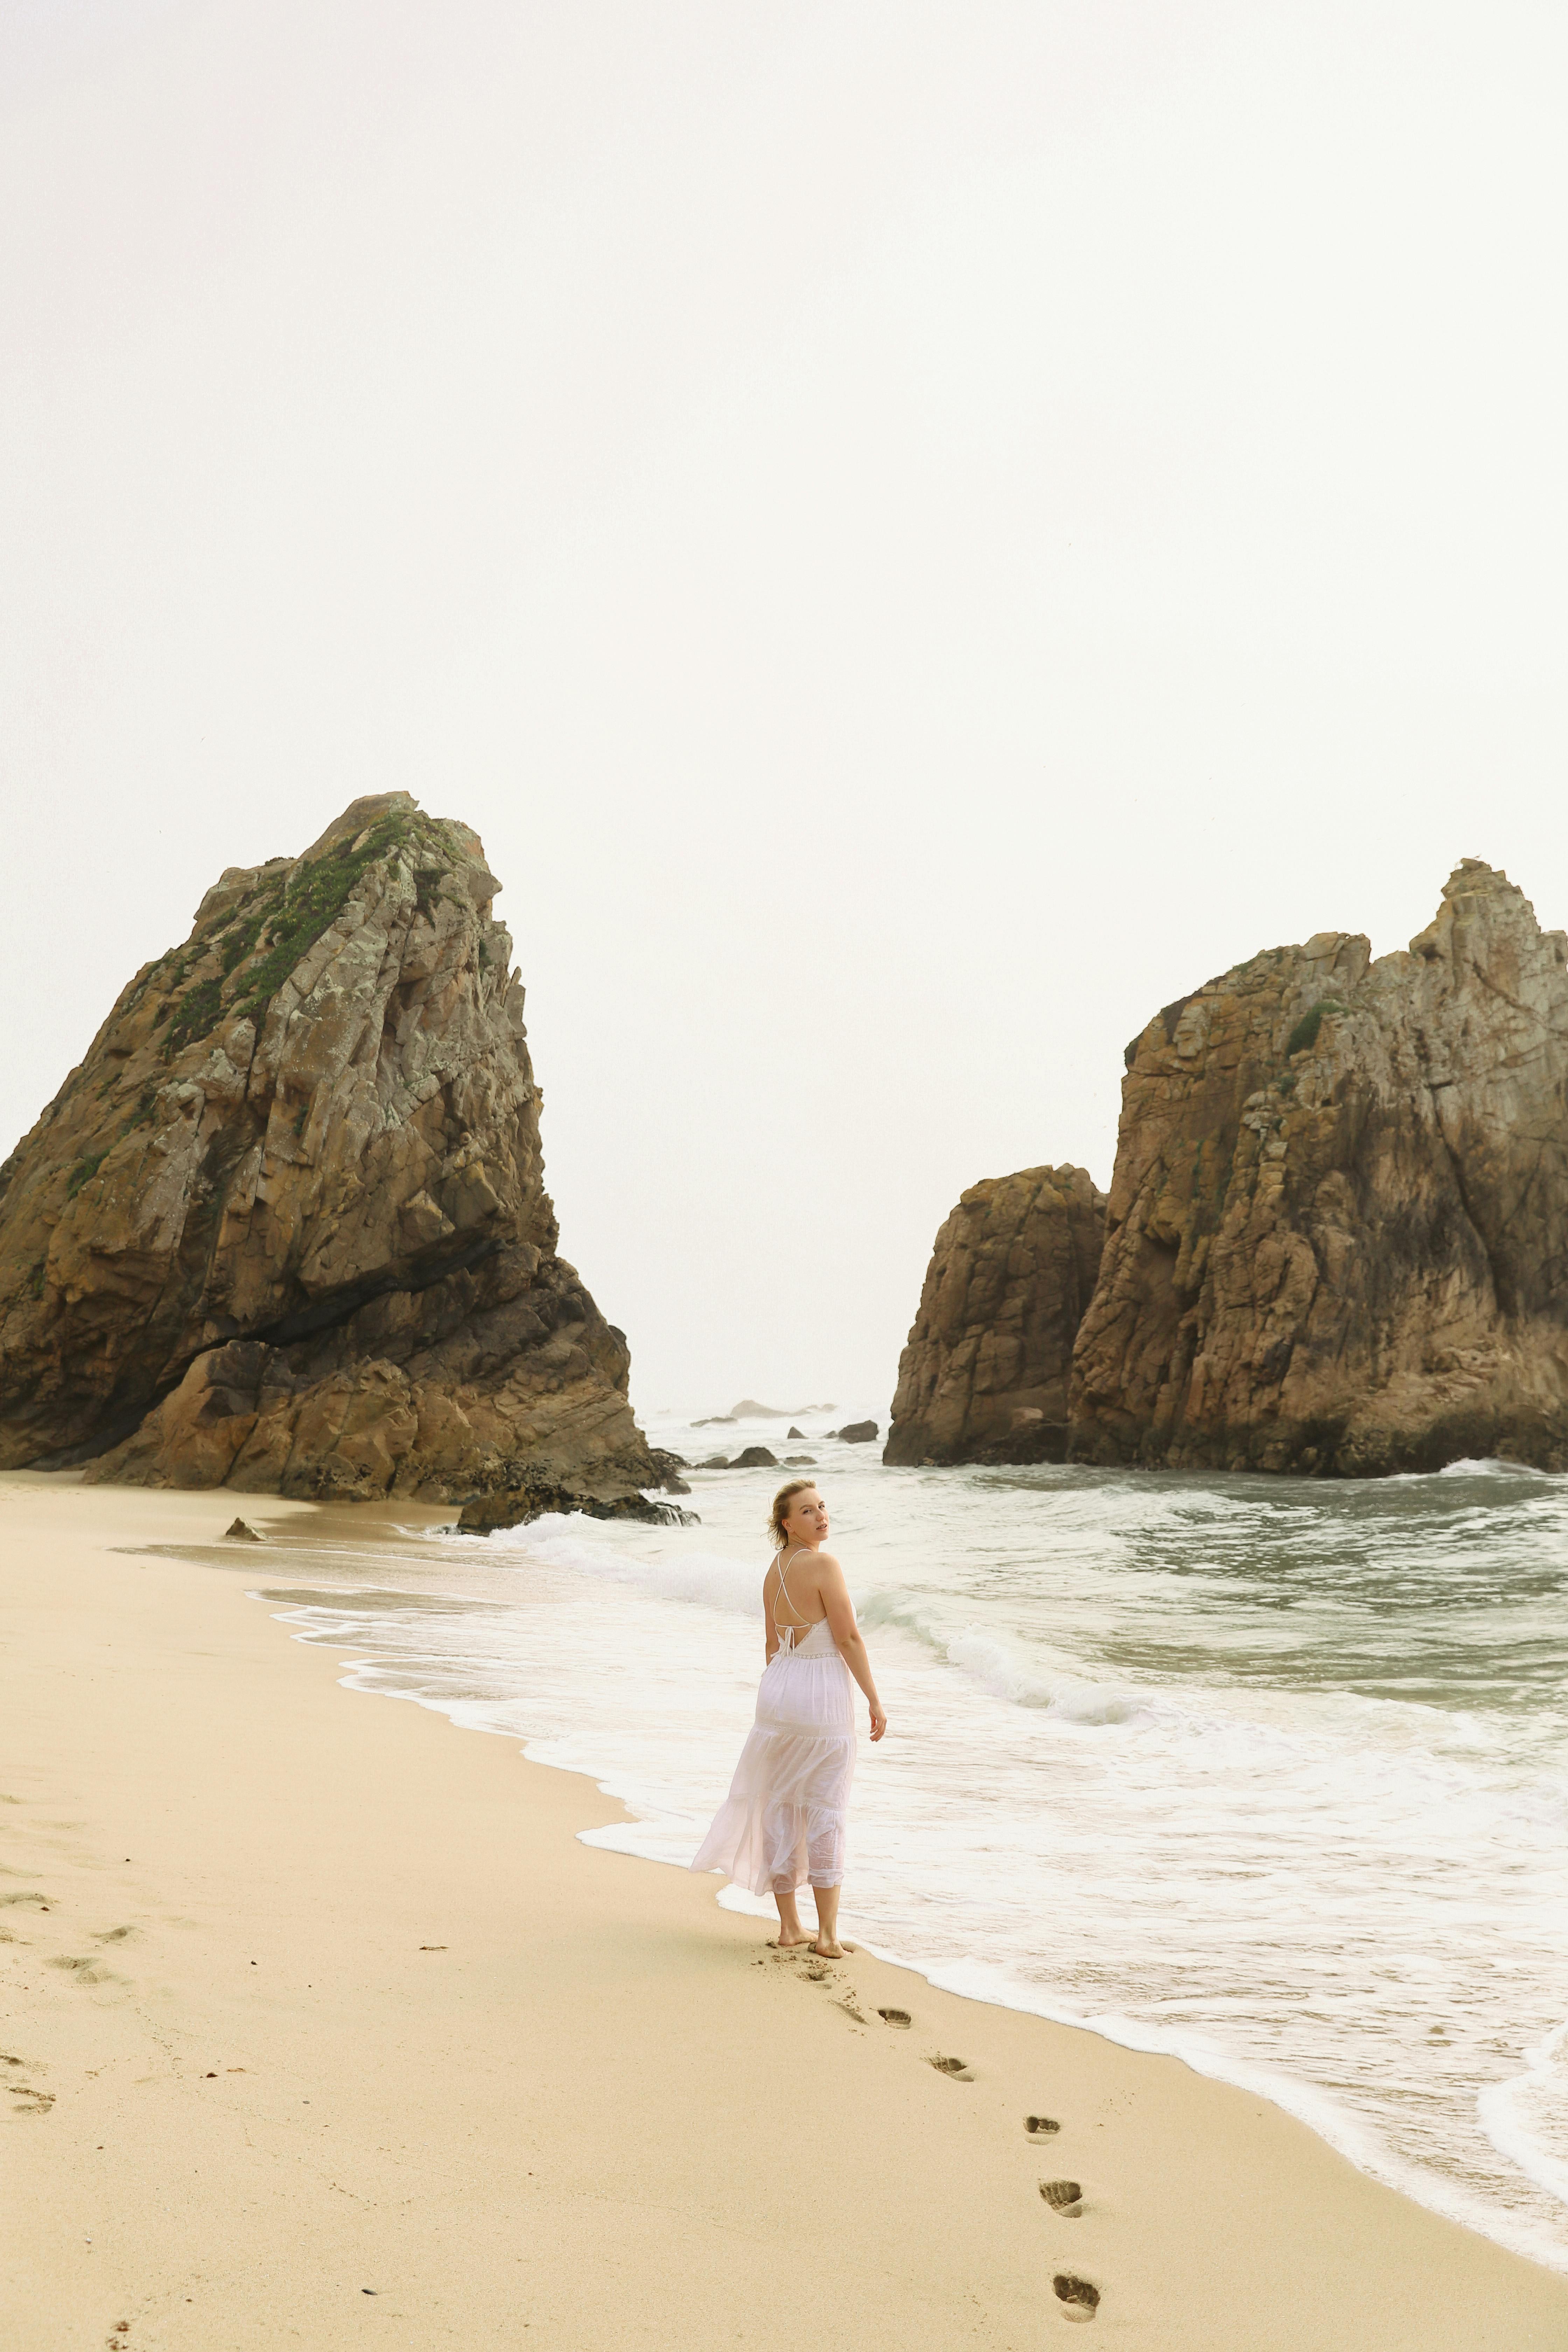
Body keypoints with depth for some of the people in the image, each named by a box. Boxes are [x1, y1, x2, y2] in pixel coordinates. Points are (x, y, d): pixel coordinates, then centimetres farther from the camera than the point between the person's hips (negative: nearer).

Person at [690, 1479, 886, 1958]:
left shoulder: (774, 1570, 8)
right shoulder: (824, 1565, -16)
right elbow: (849, 1639, -16)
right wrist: (875, 1702, -9)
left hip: (777, 1686, 7)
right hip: (823, 1693, -7)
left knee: (780, 1807, 11)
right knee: (826, 1813, 1)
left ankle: (789, 1927, 20)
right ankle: (827, 1935, 5)